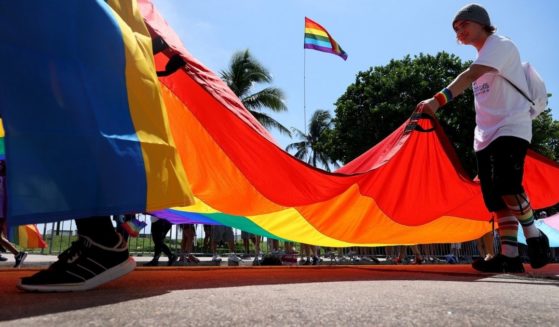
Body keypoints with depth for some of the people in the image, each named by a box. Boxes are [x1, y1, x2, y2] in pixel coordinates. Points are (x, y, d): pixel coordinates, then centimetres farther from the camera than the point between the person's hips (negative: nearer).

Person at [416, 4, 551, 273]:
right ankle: (509, 256, -1)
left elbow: (470, 75, -23)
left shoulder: (501, 45, -4)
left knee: (507, 186, -23)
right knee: (497, 199, -1)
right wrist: (480, 139, 17)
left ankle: (535, 239, -4)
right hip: (485, 136, 8)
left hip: (511, 128, -8)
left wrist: (439, 99, -37)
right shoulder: (481, 59, 22)